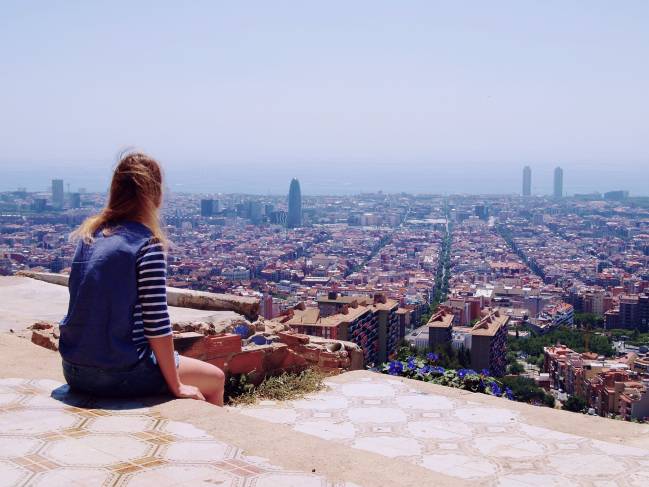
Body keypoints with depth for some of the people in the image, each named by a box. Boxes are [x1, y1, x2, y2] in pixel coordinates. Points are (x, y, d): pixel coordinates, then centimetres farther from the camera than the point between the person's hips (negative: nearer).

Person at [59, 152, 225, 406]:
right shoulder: (148, 244, -16)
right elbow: (157, 322, -17)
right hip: (119, 375, -7)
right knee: (215, 379, 14)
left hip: (74, 371, 8)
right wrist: (176, 386, -9)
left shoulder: (87, 235, 4)